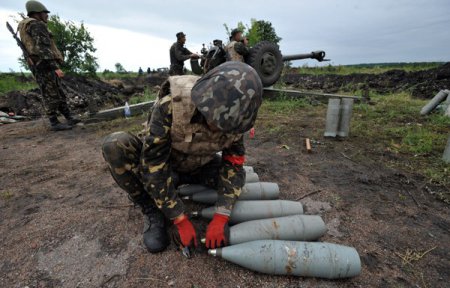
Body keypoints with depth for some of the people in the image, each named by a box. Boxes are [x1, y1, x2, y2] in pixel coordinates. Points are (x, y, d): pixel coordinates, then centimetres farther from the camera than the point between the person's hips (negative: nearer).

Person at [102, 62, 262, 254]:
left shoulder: (233, 116, -23)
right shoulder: (171, 105, -36)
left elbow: (233, 165, -17)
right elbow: (152, 167, -33)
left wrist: (221, 218, -25)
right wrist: (180, 221, -29)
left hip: (196, 169, 3)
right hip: (160, 164, -2)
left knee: (237, 176, -19)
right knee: (114, 145, -30)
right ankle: (152, 211, -10)